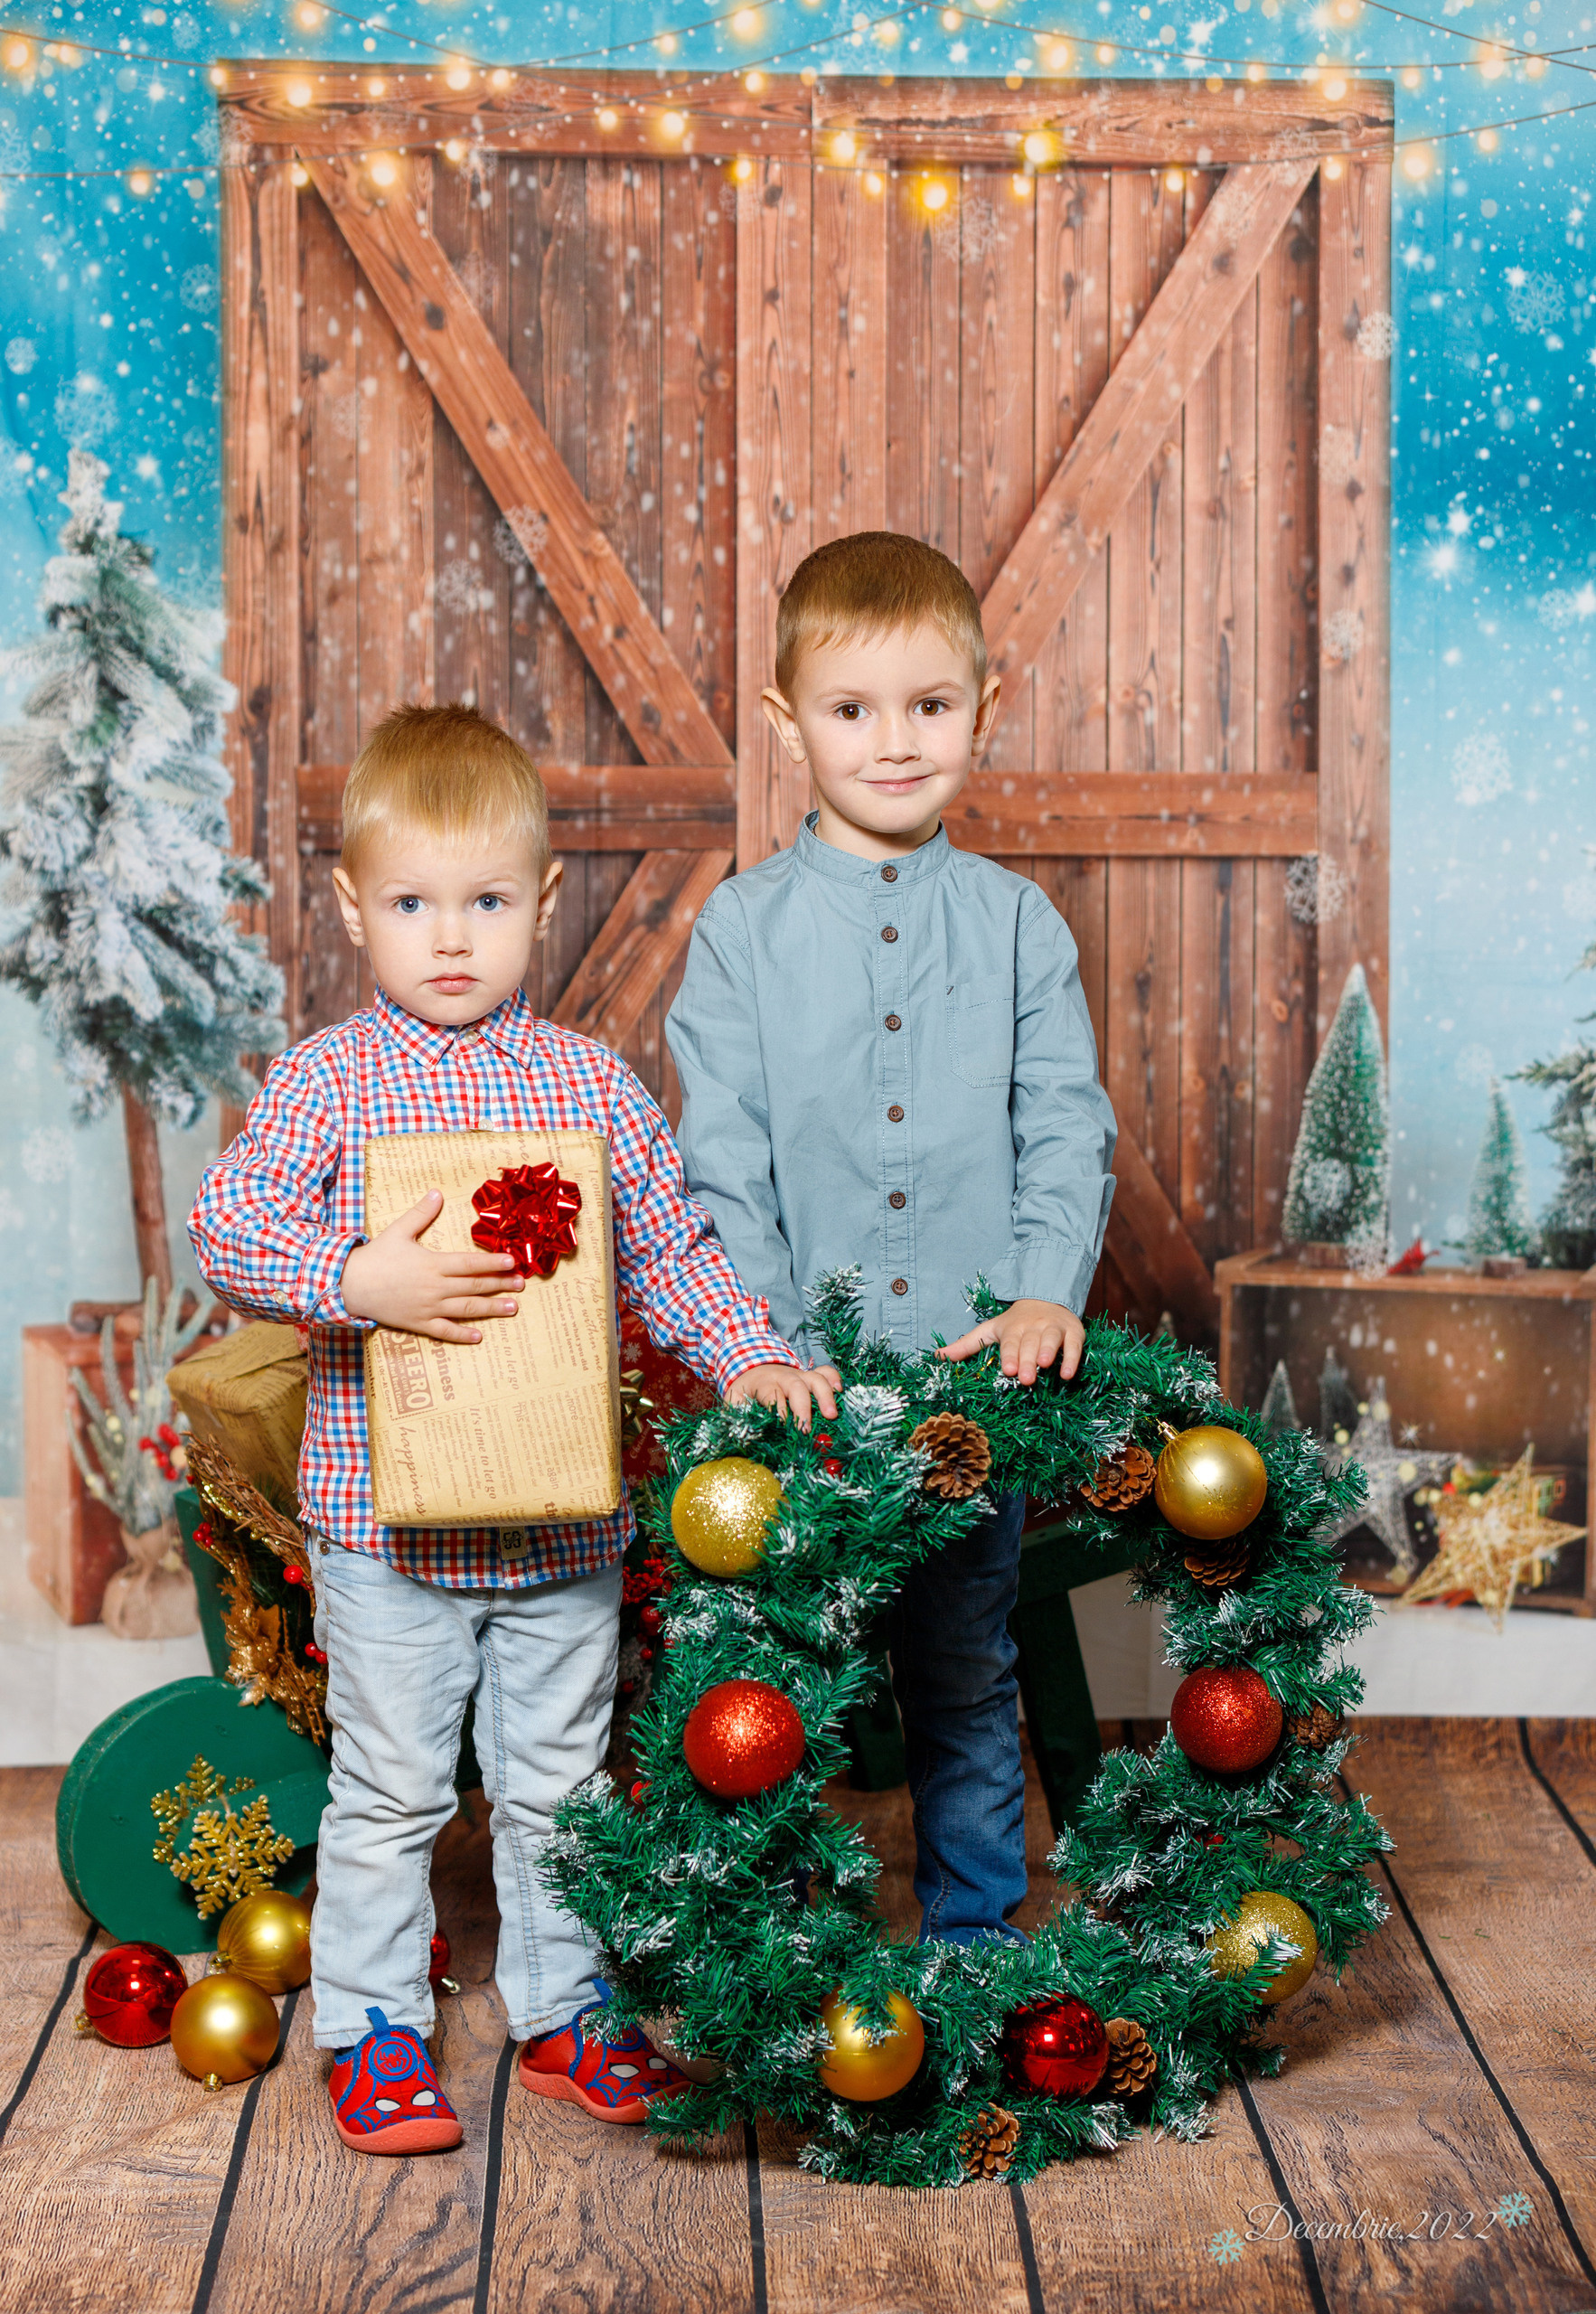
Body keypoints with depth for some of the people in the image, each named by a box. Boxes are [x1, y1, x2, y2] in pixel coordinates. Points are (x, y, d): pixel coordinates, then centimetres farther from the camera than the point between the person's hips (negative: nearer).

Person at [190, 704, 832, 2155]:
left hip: (567, 1520, 3)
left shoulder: (595, 1085, 3)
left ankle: (562, 2009, 32)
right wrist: (363, 1281, -28)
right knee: (391, 1788, 8)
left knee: (559, 1780, 15)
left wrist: (749, 1355, -3)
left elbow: (672, 1250, 10)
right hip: (386, 1514, -3)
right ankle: (374, 2027, 24)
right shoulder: (325, 1082, -6)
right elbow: (228, 1232, -14)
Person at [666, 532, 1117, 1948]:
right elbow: (720, 1161, -3)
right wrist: (761, 1339, -13)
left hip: (979, 1373, 1)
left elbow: (1069, 1127, 3)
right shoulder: (743, 928, 0)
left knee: (968, 1678, 13)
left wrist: (1047, 1293, -12)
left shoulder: (1018, 923, 4)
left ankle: (976, 1941, 29)